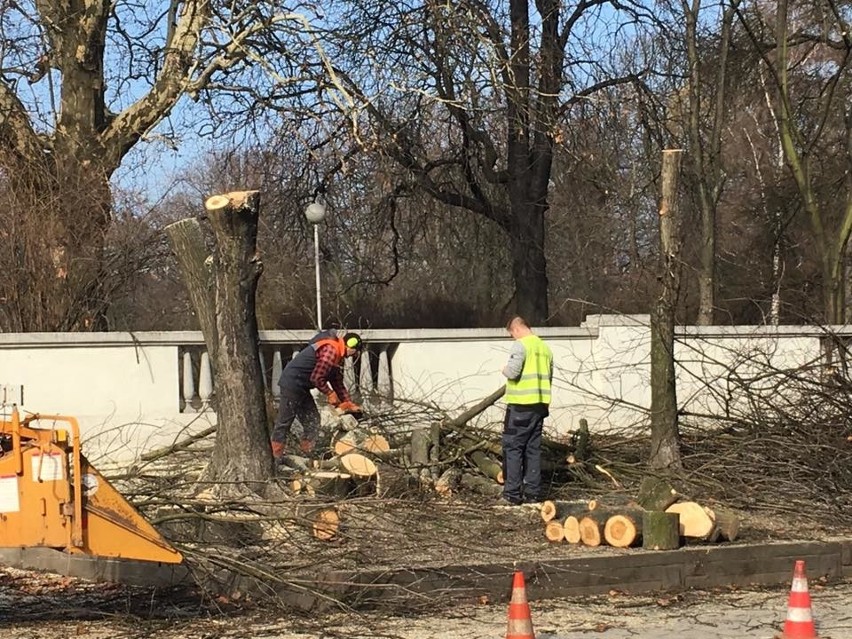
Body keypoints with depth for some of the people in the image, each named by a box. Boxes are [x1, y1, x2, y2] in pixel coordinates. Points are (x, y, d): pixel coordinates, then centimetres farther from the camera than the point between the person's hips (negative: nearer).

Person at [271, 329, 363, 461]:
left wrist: (349, 404, 14)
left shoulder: (336, 354, 14)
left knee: (312, 421, 10)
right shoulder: (330, 350, -19)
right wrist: (330, 394, -9)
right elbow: (316, 378, -22)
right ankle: (275, 459, 0)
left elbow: (338, 381, 18)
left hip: (301, 388, 10)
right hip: (292, 384, -10)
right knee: (284, 422, -4)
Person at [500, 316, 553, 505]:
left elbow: (512, 371, -21)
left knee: (513, 447, 0)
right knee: (533, 449, 12)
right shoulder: (545, 347, 14)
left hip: (520, 405, -7)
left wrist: (505, 369, -1)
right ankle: (532, 492, 12)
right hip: (540, 404, 7)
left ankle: (513, 492, -3)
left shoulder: (520, 345, -11)